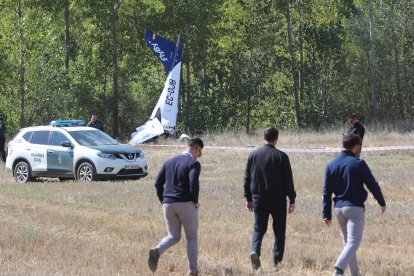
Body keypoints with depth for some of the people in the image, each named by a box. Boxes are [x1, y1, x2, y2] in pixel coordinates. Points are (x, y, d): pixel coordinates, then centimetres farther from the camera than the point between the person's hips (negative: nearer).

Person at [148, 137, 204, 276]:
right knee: (192, 238, 10)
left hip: (168, 204, 5)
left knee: (173, 236, 14)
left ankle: (156, 251, -16)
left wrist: (163, 200, 14)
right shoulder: (193, 163, -6)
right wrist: (195, 201, -7)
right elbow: (193, 184, -21)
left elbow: (158, 183, 9)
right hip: (186, 204, -5)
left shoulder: (170, 162, 14)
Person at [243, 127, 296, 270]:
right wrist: (292, 200, 1)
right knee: (279, 231, 9)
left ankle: (255, 251, -18)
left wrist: (249, 198, 14)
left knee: (258, 228, 7)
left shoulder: (253, 155, 3)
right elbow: (288, 180, -6)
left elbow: (247, 178, 7)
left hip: (259, 199, 2)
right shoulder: (281, 156, -7)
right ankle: (277, 260, 5)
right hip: (278, 199, -2)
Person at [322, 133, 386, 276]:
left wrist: (327, 214, 9)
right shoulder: (358, 164, -9)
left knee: (347, 242, 17)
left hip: (338, 208, 6)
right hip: (355, 208, -6)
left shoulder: (331, 165, 6)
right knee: (353, 242, -10)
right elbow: (372, 185, -4)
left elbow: (326, 192, 6)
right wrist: (382, 202, 11)